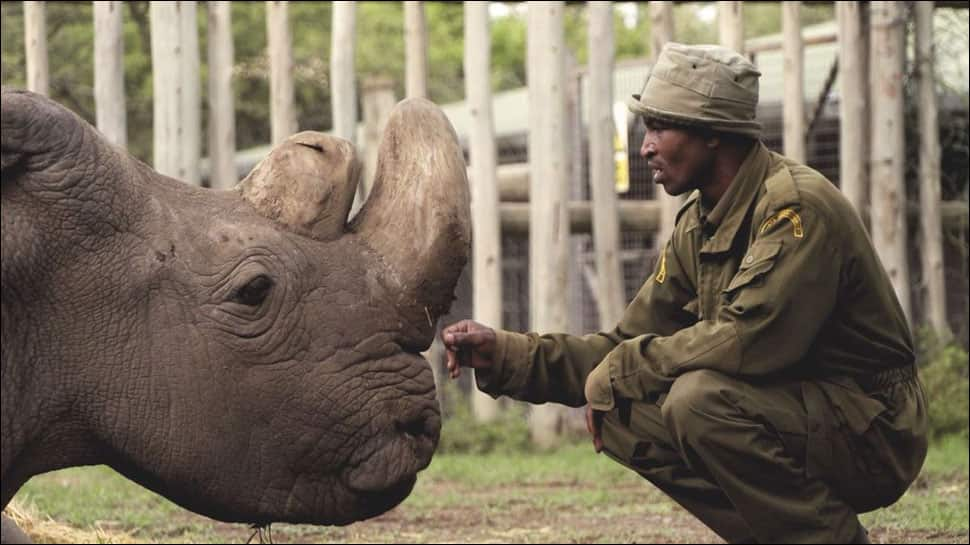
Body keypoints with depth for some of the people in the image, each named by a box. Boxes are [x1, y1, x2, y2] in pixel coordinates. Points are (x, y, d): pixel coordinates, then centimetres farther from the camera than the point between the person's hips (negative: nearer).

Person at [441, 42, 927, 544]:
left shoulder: (796, 205, -19)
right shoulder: (697, 226, 8)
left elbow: (749, 339, -30)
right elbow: (627, 345, 10)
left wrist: (618, 372, -19)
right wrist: (505, 355, -1)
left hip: (871, 431, -8)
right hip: (788, 412, 8)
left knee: (699, 398, -30)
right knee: (624, 415, -6)